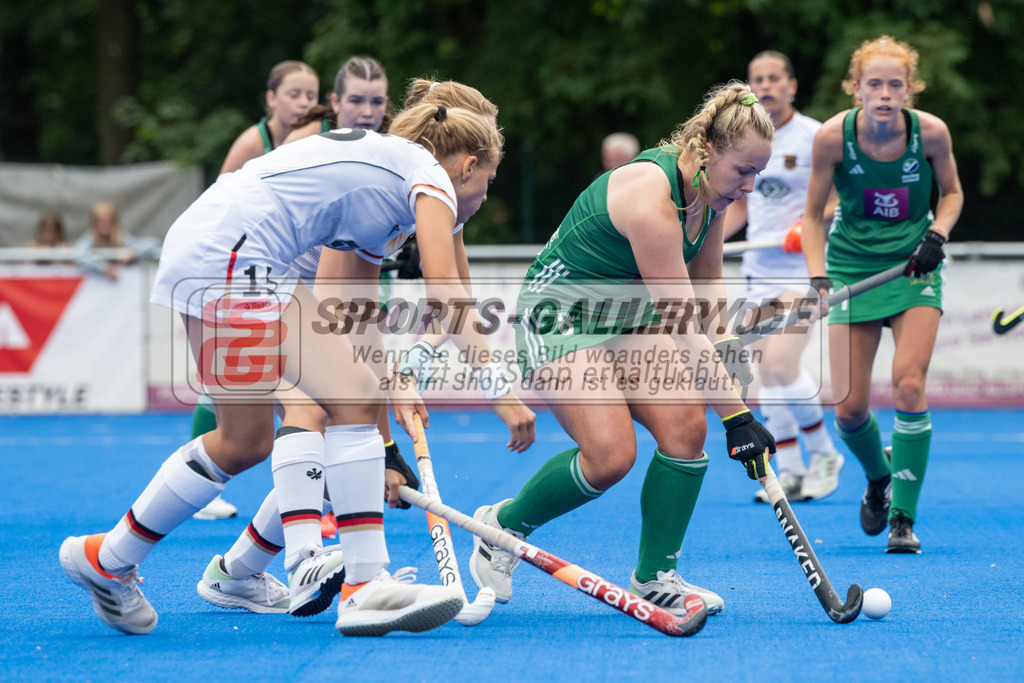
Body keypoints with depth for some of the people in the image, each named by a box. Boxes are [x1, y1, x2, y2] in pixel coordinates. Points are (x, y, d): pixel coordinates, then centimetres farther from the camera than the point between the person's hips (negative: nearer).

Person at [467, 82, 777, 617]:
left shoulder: (710, 191, -3)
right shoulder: (650, 196, -31)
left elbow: (706, 281, 17)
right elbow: (683, 329, -31)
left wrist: (726, 346, 1)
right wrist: (736, 414, -30)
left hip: (626, 318, 8)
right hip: (559, 316, -8)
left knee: (686, 423, -13)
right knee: (610, 453, -23)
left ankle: (654, 577, -1)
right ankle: (502, 526, 4)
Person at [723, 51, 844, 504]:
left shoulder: (814, 136, -7)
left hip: (805, 267, -6)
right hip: (759, 269, 6)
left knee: (781, 364, -18)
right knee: (766, 373, 2)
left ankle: (824, 454, 3)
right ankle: (789, 473, 10)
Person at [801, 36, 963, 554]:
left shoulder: (931, 132, -14)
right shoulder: (833, 136, -16)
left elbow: (952, 193, 5)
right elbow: (813, 215, -3)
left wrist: (937, 234, -14)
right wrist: (819, 278, -16)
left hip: (914, 268, -1)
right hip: (853, 267, 1)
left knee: (909, 385, -19)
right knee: (849, 408, -3)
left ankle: (903, 517, -9)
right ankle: (878, 479, 31)